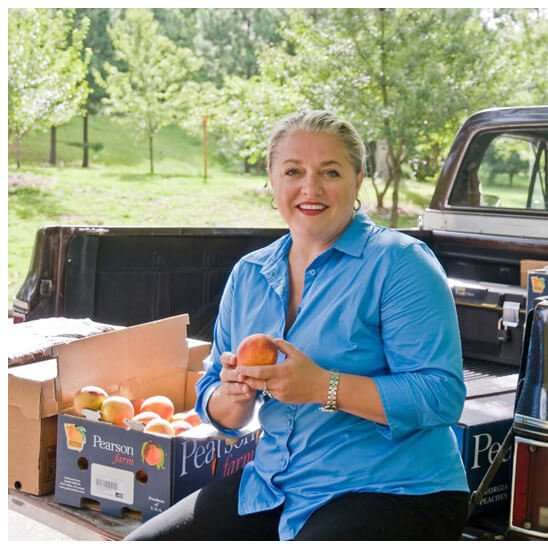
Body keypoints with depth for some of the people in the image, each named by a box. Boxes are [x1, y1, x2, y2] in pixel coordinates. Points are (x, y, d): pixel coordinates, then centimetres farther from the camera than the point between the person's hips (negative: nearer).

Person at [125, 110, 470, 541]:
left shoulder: (400, 263, -9)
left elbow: (441, 395, -17)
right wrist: (235, 394, -10)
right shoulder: (248, 275, 10)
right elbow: (220, 411, 15)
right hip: (274, 485, 6)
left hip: (393, 493, -6)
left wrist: (322, 387, -26)